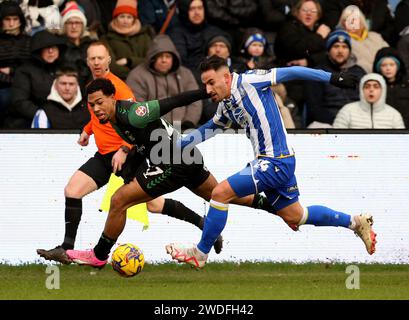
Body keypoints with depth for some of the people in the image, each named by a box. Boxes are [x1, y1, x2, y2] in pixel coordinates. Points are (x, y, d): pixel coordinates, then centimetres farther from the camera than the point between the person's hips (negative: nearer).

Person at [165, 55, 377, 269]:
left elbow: (290, 73, -11)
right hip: (269, 163, 10)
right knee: (294, 217, 20)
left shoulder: (248, 82, -13)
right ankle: (355, 223, 35)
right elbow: (207, 130, 28)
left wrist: (332, 78, -10)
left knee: (221, 193, -14)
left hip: (276, 163, -10)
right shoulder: (225, 106, 12)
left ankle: (200, 254, -3)